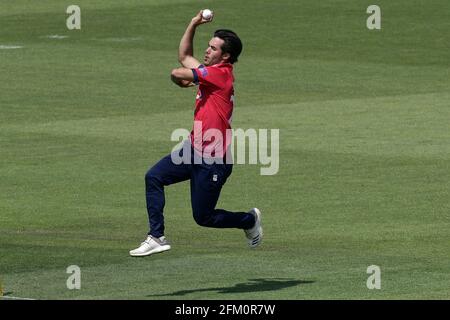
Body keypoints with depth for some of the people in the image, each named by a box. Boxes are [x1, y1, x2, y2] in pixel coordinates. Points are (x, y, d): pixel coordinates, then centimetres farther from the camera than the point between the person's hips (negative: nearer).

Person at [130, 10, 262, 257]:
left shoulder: (221, 73, -17)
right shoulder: (211, 72, 10)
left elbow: (177, 74, -18)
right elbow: (184, 57, 24)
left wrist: (182, 80, 6)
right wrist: (193, 25, 14)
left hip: (214, 159, -9)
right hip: (195, 149, 9)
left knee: (203, 217, 1)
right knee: (154, 177, -3)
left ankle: (250, 220, 27)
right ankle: (157, 237, -2)